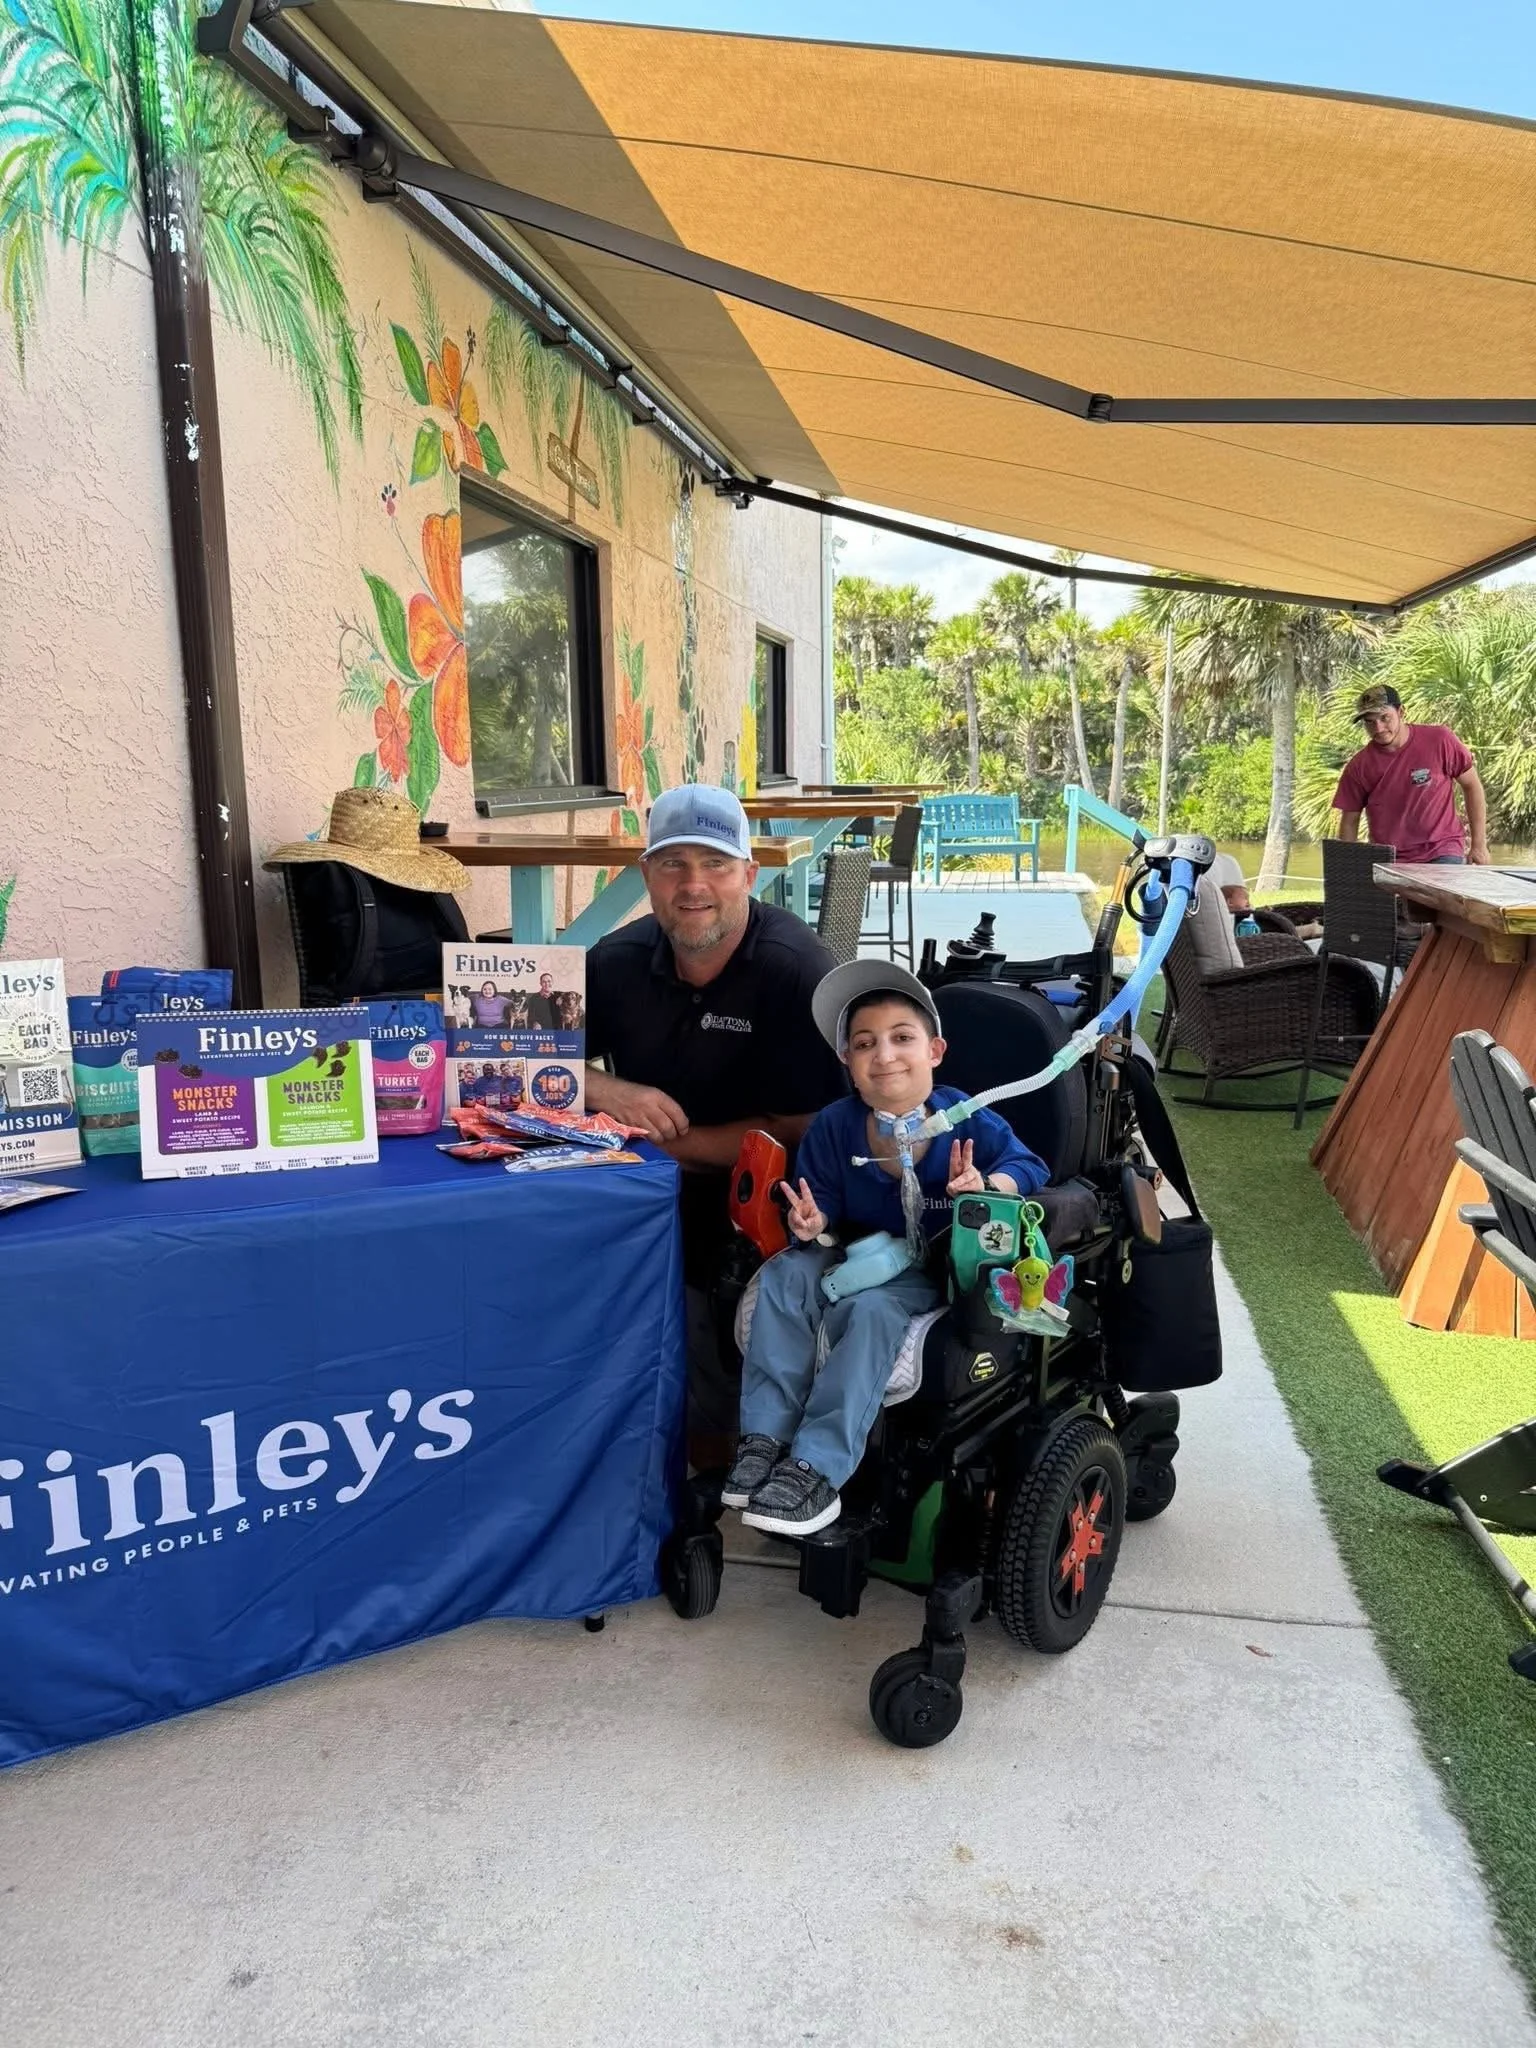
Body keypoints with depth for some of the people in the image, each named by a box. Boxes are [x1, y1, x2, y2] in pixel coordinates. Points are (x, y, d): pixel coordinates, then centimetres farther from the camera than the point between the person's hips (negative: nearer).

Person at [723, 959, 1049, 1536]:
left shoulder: (969, 1123, -13)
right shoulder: (834, 1127, -6)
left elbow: (1030, 1168, -9)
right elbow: (825, 1203, 3)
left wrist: (987, 1186, -31)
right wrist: (812, 1223, -22)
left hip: (934, 1269, -4)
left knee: (867, 1310, -32)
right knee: (785, 1273, -23)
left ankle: (817, 1470, -29)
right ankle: (765, 1440, -22)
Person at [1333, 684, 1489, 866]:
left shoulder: (1439, 740, -5)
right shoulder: (1359, 767, -2)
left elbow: (1471, 785, 5)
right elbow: (1350, 820, 6)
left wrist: (1479, 845, 3)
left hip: (1441, 854, -1)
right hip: (1388, 861, 2)